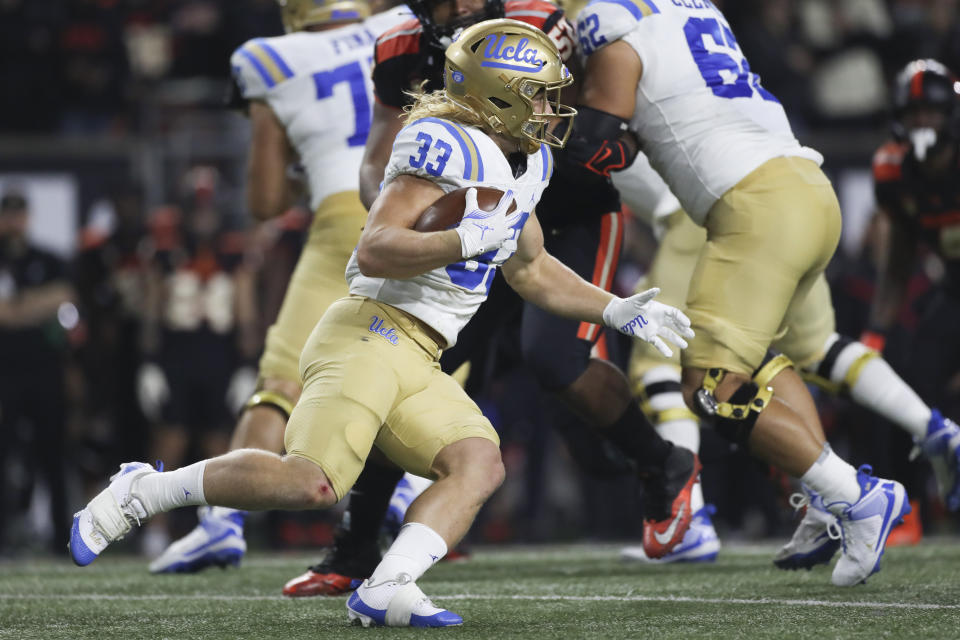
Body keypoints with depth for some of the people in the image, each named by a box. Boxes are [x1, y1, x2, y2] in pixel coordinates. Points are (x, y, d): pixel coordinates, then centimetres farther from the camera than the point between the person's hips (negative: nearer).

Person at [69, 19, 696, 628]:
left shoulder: (525, 163, 19)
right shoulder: (448, 146, -12)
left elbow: (529, 268, 34)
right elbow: (374, 252, -19)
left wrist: (618, 311, 28)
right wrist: (469, 239, -26)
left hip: (416, 366, 10)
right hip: (372, 333, -10)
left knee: (480, 464, -10)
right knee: (310, 482, -22)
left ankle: (386, 590, -23)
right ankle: (141, 491, -7)